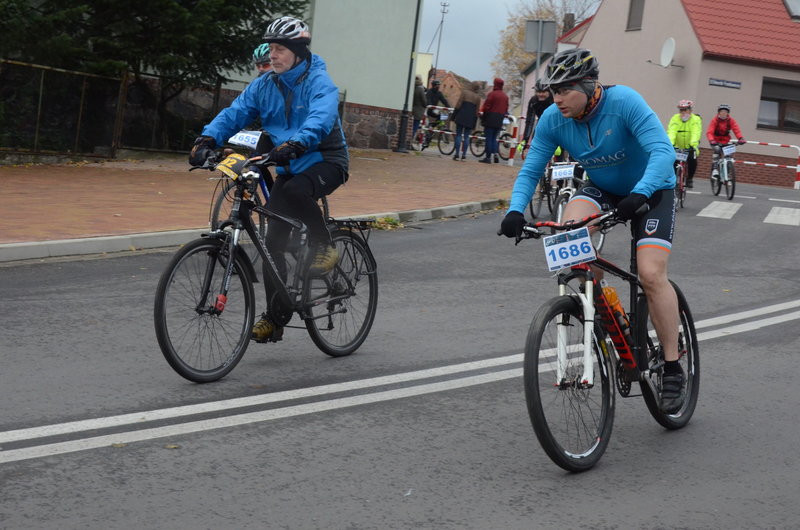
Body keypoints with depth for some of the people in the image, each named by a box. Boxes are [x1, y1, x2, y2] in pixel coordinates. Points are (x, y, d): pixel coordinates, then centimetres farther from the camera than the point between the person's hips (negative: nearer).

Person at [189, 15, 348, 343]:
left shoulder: (319, 83, -15)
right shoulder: (264, 86, 3)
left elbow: (320, 120, -33)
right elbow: (234, 114, -6)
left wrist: (295, 144, -51)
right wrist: (208, 139, -24)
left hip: (326, 161, -6)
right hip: (289, 168, 6)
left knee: (294, 190, -38)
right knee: (274, 241, -2)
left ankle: (324, 247, -14)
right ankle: (274, 319, 7)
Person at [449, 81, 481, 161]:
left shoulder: (464, 92, 0)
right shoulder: (478, 97, 5)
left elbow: (458, 104, -6)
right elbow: (477, 111, 5)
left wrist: (453, 116, -2)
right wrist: (474, 124, 10)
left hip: (461, 116, -2)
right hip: (470, 118, 2)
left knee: (458, 134, 1)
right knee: (466, 136, 6)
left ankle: (456, 154, -5)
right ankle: (464, 155, 2)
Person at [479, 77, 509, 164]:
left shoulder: (492, 94, -9)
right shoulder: (505, 96, 10)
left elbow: (486, 106, -11)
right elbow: (506, 109, 12)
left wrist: (482, 112, 2)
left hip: (490, 119, -6)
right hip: (499, 121, 6)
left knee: (489, 138, -1)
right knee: (494, 138, 15)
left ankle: (488, 157, 0)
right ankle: (495, 153, -2)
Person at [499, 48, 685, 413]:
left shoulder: (623, 102, -30)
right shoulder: (553, 120, -16)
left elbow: (663, 152, -37)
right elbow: (530, 170, -11)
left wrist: (638, 195, -52)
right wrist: (515, 211, -31)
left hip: (651, 189, -4)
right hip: (602, 190, 4)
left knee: (651, 275, -20)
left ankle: (673, 370, -8)